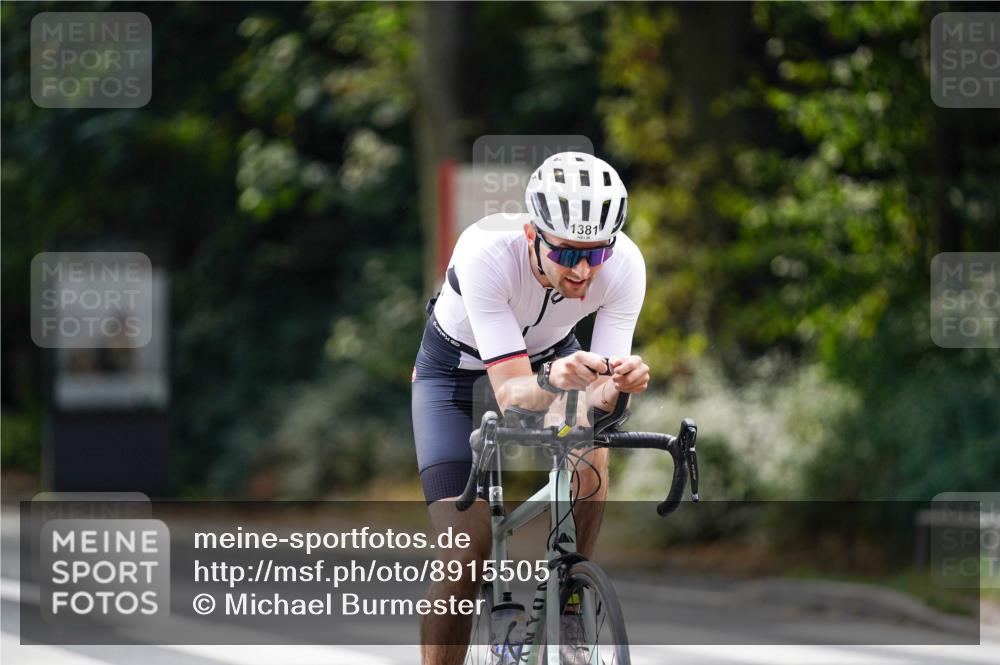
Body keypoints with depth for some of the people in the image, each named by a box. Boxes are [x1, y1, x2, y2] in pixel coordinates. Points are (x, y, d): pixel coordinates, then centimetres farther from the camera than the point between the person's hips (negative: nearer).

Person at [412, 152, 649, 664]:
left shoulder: (624, 265, -30)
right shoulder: (486, 253, -39)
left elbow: (595, 398, -29)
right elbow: (510, 393, -41)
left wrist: (618, 382, -52)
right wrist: (551, 382, -62)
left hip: (549, 353, 3)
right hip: (459, 368, -2)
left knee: (589, 452, -30)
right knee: (466, 554, -15)